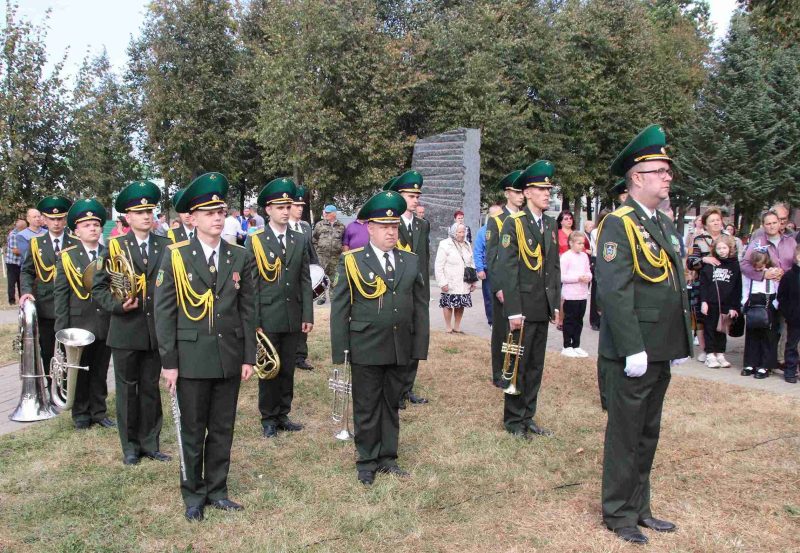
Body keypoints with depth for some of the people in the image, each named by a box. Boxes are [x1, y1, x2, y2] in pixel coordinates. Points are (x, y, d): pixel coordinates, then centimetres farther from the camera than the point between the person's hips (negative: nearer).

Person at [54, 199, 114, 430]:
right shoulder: (67, 257, -2)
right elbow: (60, 294, -3)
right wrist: (61, 329, -7)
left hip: (106, 323, 2)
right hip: (79, 325, -2)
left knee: (100, 372, 11)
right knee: (79, 372, 11)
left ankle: (99, 412, 23)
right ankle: (81, 414, 24)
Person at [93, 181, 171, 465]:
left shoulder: (165, 246, 5)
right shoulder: (115, 246, -1)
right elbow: (98, 287, 0)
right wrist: (118, 305, -16)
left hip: (156, 330, 2)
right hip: (125, 330, -2)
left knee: (151, 388, 11)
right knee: (127, 389, 8)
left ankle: (150, 442, 23)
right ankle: (130, 446, 21)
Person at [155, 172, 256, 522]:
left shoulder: (240, 258, 3)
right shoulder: (176, 257, -4)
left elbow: (247, 310, 5)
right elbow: (164, 313, -4)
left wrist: (249, 357, 2)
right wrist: (168, 362, -7)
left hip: (229, 358, 2)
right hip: (192, 358, -2)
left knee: (222, 429, 12)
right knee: (193, 431, 9)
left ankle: (217, 489, 27)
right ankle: (193, 493, 25)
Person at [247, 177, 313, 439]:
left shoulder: (301, 240, 8)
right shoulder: (255, 241, -2)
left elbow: (305, 280, 7)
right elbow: (251, 285, -4)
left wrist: (308, 315, 2)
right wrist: (254, 321, -9)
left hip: (293, 317, 3)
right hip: (267, 317, -3)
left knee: (288, 369, 11)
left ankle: (283, 415, 23)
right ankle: (268, 418, 18)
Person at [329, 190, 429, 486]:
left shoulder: (411, 261, 7)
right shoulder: (351, 262, -3)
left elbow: (420, 306, 8)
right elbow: (339, 309, -3)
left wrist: (420, 347, 3)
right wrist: (339, 350, -7)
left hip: (401, 348, 3)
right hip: (366, 349, -3)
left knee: (392, 404, 15)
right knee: (366, 408, 8)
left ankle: (388, 458, 29)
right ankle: (367, 461, 22)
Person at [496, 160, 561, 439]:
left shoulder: (550, 224, 11)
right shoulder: (513, 223, -9)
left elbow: (554, 267, 14)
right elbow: (507, 269, -14)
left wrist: (556, 303, 9)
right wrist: (513, 311, -17)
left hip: (543, 308, 6)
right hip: (523, 307, -6)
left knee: (536, 366, 13)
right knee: (518, 365, 3)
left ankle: (528, 418, 24)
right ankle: (514, 421, 16)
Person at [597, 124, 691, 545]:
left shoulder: (665, 224, 14)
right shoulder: (618, 225, -13)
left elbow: (677, 285, 18)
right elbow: (613, 291, -20)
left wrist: (683, 339, 15)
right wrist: (632, 350, -23)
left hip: (660, 351, 9)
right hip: (632, 354, -8)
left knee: (648, 433, 17)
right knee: (625, 433, 4)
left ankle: (639, 507, 31)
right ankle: (618, 514, 18)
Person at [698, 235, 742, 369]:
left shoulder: (735, 264, 3)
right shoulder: (709, 263, 0)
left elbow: (737, 287, 2)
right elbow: (703, 284, -2)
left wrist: (734, 306, -2)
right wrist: (703, 301, -10)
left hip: (726, 304, 1)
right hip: (710, 302, -1)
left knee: (723, 329, 9)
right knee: (710, 328, 5)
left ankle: (720, 354, 18)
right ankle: (710, 354, 11)